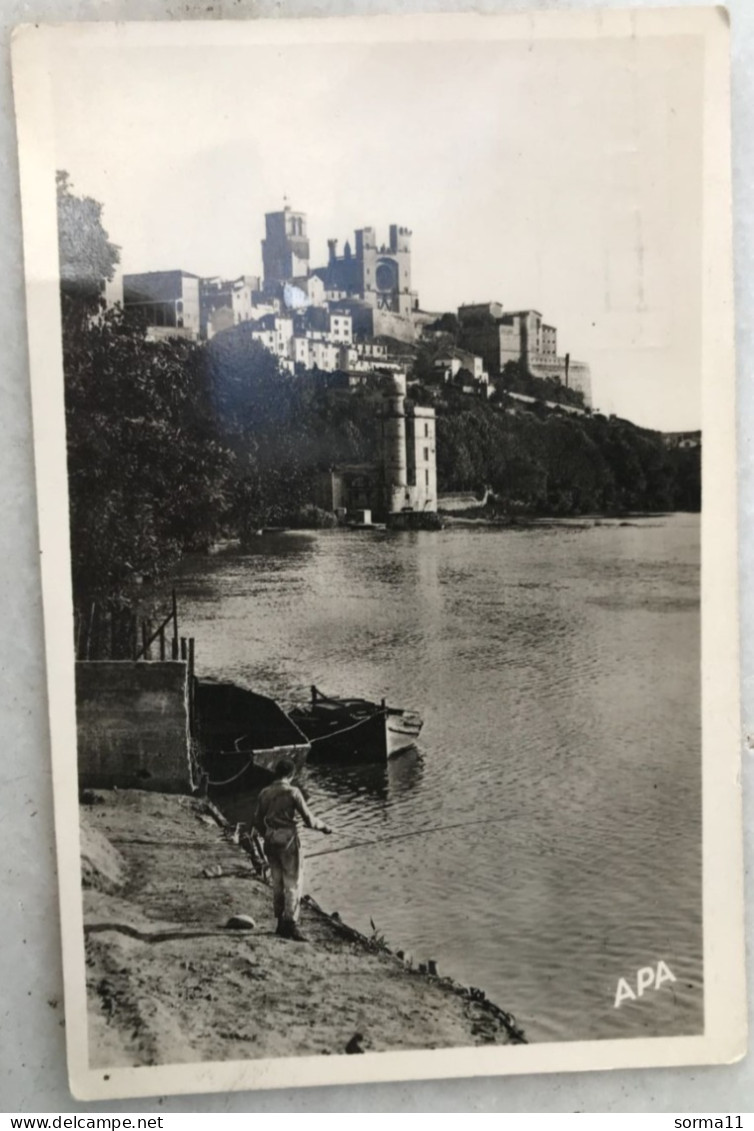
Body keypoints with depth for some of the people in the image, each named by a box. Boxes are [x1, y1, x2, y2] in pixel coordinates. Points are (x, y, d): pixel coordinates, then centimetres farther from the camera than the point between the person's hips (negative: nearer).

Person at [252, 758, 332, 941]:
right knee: (293, 884, 0)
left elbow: (257, 821, 13)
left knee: (277, 883, 14)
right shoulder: (292, 792, -9)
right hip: (288, 840, -5)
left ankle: (281, 923, 20)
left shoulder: (264, 793, 7)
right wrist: (324, 827, 9)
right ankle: (291, 925, -8)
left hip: (270, 842, 5)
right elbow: (308, 819, -8)